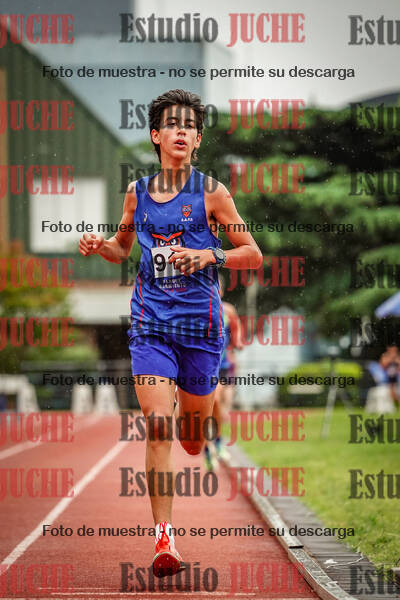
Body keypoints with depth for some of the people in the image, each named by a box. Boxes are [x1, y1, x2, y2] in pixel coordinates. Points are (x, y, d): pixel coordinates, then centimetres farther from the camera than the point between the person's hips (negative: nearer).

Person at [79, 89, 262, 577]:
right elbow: (122, 248, 22)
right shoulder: (137, 192, 5)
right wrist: (98, 246, 0)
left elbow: (252, 254, 0)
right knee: (157, 426, -15)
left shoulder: (210, 192, -3)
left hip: (200, 321, -1)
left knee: (192, 439, 11)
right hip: (150, 323, 1)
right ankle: (164, 536, -13)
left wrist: (208, 254, -17)